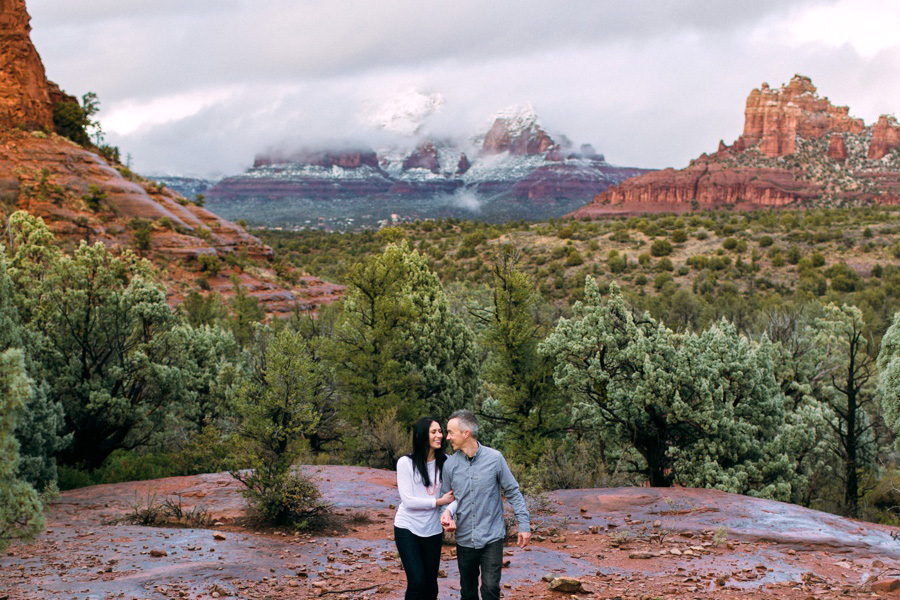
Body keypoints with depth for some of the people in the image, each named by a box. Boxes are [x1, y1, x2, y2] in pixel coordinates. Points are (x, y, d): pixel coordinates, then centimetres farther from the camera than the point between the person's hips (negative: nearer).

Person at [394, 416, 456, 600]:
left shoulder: (445, 462, 0)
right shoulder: (406, 462, -9)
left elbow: (453, 495, -1)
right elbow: (407, 501, -13)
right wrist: (439, 502, -13)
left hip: (433, 530, 3)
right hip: (407, 529, -3)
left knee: (431, 583, 9)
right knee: (416, 581, -11)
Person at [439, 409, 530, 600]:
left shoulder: (494, 458, -8)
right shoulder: (450, 464, -1)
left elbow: (513, 492, 0)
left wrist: (524, 524, -3)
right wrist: (447, 512, -12)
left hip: (492, 538, -3)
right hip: (464, 539, 3)